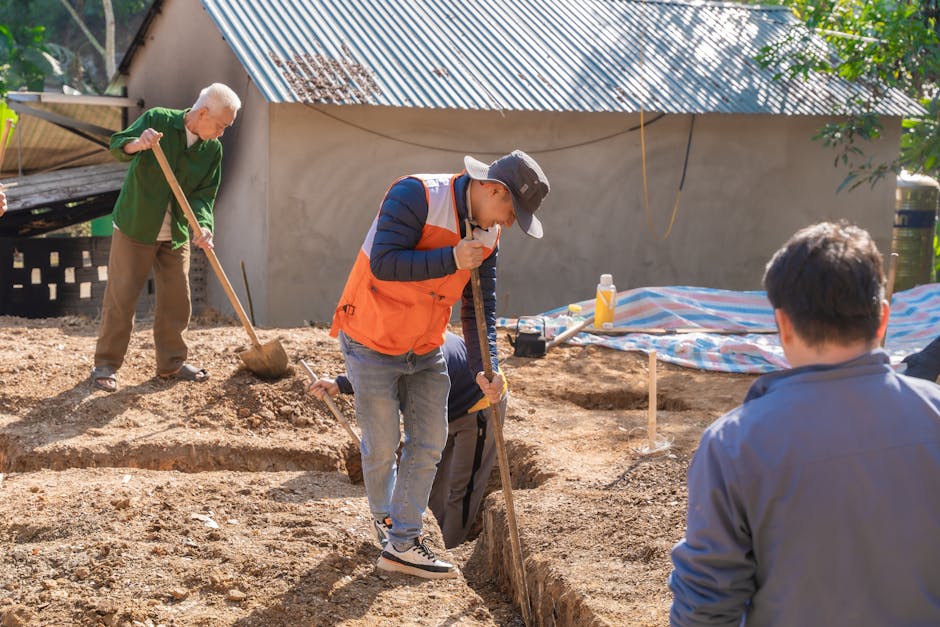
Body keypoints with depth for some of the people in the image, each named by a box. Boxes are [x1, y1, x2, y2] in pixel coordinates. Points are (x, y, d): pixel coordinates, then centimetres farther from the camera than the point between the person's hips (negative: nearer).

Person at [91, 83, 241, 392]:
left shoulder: (213, 149, -1)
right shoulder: (157, 120, -12)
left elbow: (204, 194, -4)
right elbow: (116, 145, -15)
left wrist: (202, 225, -25)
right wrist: (138, 144, -39)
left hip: (176, 236, 5)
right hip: (135, 228, -5)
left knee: (176, 301, 9)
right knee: (121, 297, -1)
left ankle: (171, 363, 24)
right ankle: (106, 364, 9)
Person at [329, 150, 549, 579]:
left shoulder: (487, 236, 0)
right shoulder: (415, 196, -22)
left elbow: (480, 308, 2)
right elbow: (384, 263, -29)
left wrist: (483, 368, -10)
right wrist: (451, 259, -31)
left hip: (425, 350, 7)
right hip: (372, 344, -7)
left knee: (429, 443, 5)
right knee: (382, 445, 5)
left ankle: (402, 543, 13)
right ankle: (384, 517, 31)